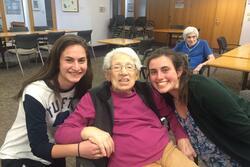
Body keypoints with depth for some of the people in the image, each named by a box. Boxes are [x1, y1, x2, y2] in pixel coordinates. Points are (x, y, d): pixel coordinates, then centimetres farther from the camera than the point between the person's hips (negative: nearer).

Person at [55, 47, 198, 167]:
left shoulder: (146, 90, 8)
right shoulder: (95, 98, -2)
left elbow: (171, 113, 22)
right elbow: (62, 133, -4)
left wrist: (182, 137, 7)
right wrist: (89, 131, -22)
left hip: (167, 151, 5)